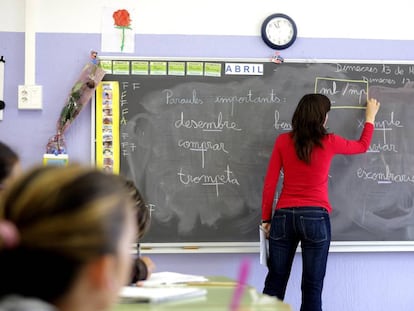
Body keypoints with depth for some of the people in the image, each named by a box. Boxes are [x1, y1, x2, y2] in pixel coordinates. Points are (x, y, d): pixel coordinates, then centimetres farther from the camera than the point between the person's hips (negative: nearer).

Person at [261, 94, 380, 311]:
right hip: (315, 217, -2)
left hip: (284, 216, 2)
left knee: (274, 283, 8)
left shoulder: (283, 141, 2)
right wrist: (370, 116, 35)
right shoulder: (329, 143, -1)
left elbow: (270, 183, 1)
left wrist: (266, 219, 10)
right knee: (313, 286, 3)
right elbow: (362, 146, 20)